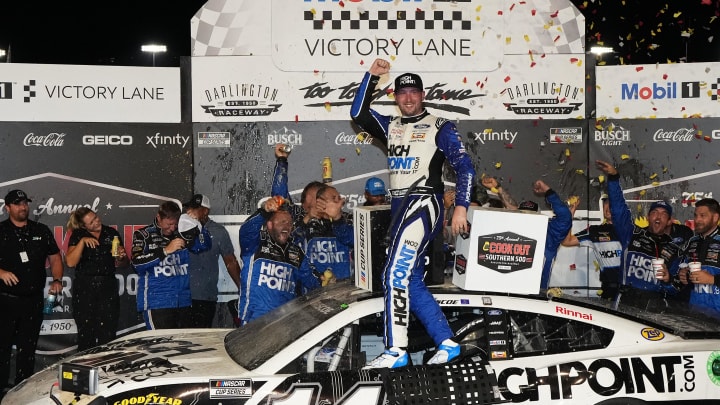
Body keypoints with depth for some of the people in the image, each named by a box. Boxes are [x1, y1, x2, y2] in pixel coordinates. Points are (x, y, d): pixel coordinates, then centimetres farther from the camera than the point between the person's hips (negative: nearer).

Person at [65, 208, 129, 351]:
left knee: (107, 336, -4)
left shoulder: (111, 233, 9)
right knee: (86, 335, -1)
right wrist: (83, 241, -18)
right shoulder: (77, 235, 4)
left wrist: (121, 257, -8)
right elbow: (70, 262, -10)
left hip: (108, 288, 1)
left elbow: (123, 263, 14)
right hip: (84, 289, -1)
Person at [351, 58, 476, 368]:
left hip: (423, 205, -7)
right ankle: (447, 344, 15)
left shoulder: (439, 127, 1)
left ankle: (396, 351, -15)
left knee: (396, 275, -17)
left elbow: (464, 167, -4)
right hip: (400, 208, 7)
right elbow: (358, 113, 7)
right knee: (411, 281, 7)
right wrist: (372, 76, 0)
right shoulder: (391, 126, 18)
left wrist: (461, 207, -14)